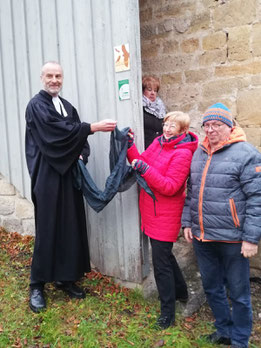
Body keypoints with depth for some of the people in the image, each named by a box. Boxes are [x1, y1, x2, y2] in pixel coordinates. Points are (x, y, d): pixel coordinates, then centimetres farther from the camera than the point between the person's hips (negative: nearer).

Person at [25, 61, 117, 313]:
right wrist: (94, 127, -24)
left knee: (71, 227, 8)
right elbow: (57, 130, -21)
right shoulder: (36, 105, -6)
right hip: (47, 175, -6)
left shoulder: (67, 106, 16)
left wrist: (82, 156, -7)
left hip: (69, 174, 7)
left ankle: (65, 277, 24)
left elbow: (77, 134, 13)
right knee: (47, 229, -2)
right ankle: (37, 285, 13)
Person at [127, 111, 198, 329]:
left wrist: (144, 169, -28)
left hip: (165, 216, -8)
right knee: (164, 254, 23)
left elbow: (170, 187, -23)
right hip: (151, 211, 8)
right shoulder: (158, 142, 7)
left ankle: (168, 313, 15)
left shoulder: (182, 154, -17)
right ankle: (180, 291, 45)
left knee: (161, 262, -1)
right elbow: (140, 163, 7)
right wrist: (130, 146, -5)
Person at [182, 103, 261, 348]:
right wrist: (187, 222, 11)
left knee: (238, 293, 10)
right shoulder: (198, 153, 10)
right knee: (212, 288, 19)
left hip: (232, 239, -6)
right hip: (202, 237, 6)